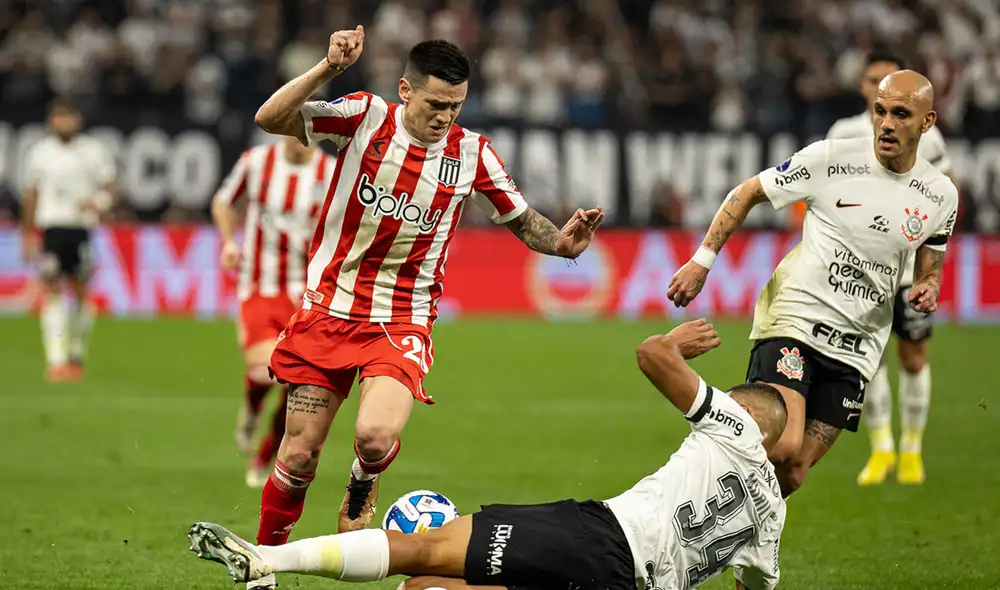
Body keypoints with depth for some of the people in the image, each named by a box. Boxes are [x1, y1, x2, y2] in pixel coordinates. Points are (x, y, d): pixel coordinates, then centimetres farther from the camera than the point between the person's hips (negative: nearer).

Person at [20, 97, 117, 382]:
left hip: (83, 229, 0)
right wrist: (28, 235, 10)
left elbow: (111, 188, 8)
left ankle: (77, 354, 20)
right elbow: (30, 196, 13)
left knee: (80, 291, 3)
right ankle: (56, 359, -12)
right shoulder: (39, 153, 8)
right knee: (52, 291, -8)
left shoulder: (94, 151, 5)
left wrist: (98, 204, -14)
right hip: (50, 227, 0)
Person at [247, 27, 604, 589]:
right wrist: (328, 69, -29)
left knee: (376, 436, -26)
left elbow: (522, 219, 10)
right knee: (299, 456, 2)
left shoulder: (472, 154, -3)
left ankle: (363, 484, 10)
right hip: (328, 309, 0)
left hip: (402, 323, 0)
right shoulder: (365, 116, -8)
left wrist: (561, 242, -11)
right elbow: (270, 119, -16)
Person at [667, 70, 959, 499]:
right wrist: (702, 260, -3)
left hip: (858, 347, 4)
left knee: (793, 473, 1)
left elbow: (929, 270, 19)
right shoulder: (830, 158, -8)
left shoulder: (940, 195, 4)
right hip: (794, 318, -4)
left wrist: (927, 289, -6)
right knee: (782, 447, -25)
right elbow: (747, 194, 3)